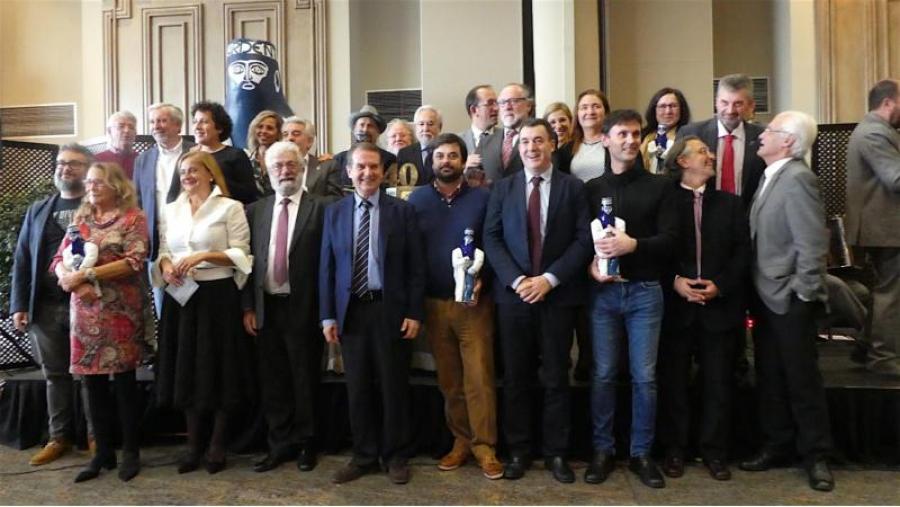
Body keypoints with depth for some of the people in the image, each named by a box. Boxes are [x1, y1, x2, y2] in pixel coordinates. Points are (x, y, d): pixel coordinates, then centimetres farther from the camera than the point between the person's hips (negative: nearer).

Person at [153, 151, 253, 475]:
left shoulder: (230, 207, -3)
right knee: (186, 369, 8)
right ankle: (193, 443, 21)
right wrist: (166, 266, -7)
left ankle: (217, 443, 17)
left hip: (217, 295, -5)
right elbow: (163, 250, 15)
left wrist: (204, 255, -19)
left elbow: (240, 255, -8)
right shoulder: (172, 209, 14)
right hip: (181, 296, 5)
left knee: (219, 369, 2)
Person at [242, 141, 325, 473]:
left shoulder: (319, 210, -3)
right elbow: (249, 261, 8)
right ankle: (280, 444, 26)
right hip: (267, 308, 4)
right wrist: (248, 307, 3)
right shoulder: (255, 211, 9)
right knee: (273, 381, 12)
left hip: (303, 308, -4)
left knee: (304, 380, 8)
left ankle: (305, 443, 25)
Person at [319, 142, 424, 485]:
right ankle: (364, 456, 25)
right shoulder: (335, 212, 8)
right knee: (358, 388, 10)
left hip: (391, 309, -2)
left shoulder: (402, 210, 1)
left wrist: (414, 312, -7)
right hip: (351, 310, 2)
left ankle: (396, 456, 23)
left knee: (394, 386, 7)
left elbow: (415, 266, -2)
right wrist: (328, 315, 1)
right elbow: (327, 267, 6)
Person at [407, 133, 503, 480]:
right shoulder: (417, 199, 6)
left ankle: (484, 446, 9)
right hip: (434, 303, 2)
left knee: (479, 376, -2)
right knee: (448, 379, 10)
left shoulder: (482, 197, 1)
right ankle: (461, 441, 23)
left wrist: (481, 278, -15)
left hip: (474, 302, -2)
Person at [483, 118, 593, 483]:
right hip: (513, 294, 1)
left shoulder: (573, 188, 4)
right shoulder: (502, 188, 8)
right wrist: (516, 280, -11)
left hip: (557, 295, -1)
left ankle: (556, 453, 20)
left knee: (556, 378, 7)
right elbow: (491, 238, 2)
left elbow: (584, 240, -2)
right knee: (515, 378, 8)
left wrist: (549, 278, -12)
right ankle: (518, 451, 20)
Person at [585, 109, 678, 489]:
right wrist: (591, 264, -13)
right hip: (603, 290, 1)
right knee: (603, 374, 5)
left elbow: (669, 238, -3)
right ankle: (603, 449, 19)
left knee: (645, 376, 3)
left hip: (645, 290, 0)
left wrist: (633, 244, -19)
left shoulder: (659, 186, 5)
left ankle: (641, 452, 17)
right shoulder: (592, 188, 8)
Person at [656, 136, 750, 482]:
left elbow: (742, 252, 6)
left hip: (720, 305, 2)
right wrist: (675, 281, -14)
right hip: (675, 305, -2)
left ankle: (715, 451, 19)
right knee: (673, 381, 5)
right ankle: (674, 449, 18)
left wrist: (719, 284, -8)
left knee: (718, 382, 6)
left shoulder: (730, 204, 12)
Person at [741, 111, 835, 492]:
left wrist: (803, 293, -17)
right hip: (765, 296, 8)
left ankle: (815, 455, 19)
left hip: (789, 299, -8)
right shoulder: (771, 177, 11)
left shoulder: (797, 178, -16)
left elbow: (812, 242, -20)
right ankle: (776, 446, 28)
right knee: (769, 376, 15)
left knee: (801, 378, 4)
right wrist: (755, 290, 11)